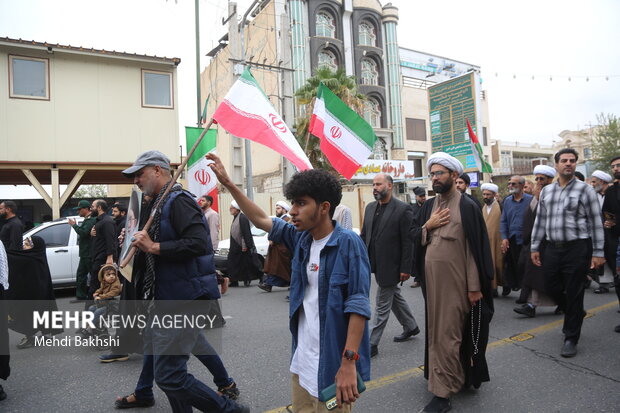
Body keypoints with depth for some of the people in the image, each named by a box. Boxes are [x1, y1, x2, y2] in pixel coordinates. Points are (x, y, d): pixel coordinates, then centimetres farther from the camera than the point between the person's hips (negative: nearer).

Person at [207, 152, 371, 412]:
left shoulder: (348, 243, -16)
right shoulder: (301, 238, 3)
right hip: (302, 360, 7)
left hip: (333, 363, -7)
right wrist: (228, 184, 9)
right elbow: (261, 220, 13)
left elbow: (358, 305, -19)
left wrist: (349, 363, -23)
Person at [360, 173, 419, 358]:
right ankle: (411, 326, 42)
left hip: (390, 266, -7)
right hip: (376, 264, 7)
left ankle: (372, 344, 10)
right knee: (394, 297, 22)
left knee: (382, 304, 1)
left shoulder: (403, 209, -13)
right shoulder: (370, 207, 7)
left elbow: (408, 241, -14)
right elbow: (364, 235, 11)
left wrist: (406, 268, -15)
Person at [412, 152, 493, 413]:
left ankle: (442, 392, 9)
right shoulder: (428, 206, 9)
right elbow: (415, 239, 12)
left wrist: (475, 286, -13)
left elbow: (477, 248, -11)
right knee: (438, 331, 15)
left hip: (456, 282, -6)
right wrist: (427, 226, -8)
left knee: (445, 334, -2)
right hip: (432, 281, 6)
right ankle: (459, 377, 34)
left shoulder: (467, 207, -8)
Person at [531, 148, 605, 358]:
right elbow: (539, 221, 12)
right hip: (552, 248, 5)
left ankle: (571, 339, 16)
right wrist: (535, 247, 9)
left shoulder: (585, 189, -3)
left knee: (573, 294, 2)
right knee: (551, 287, 11)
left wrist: (598, 252, -8)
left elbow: (595, 223, -5)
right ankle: (576, 314, 41)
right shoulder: (546, 191, 10)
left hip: (577, 248, -4)